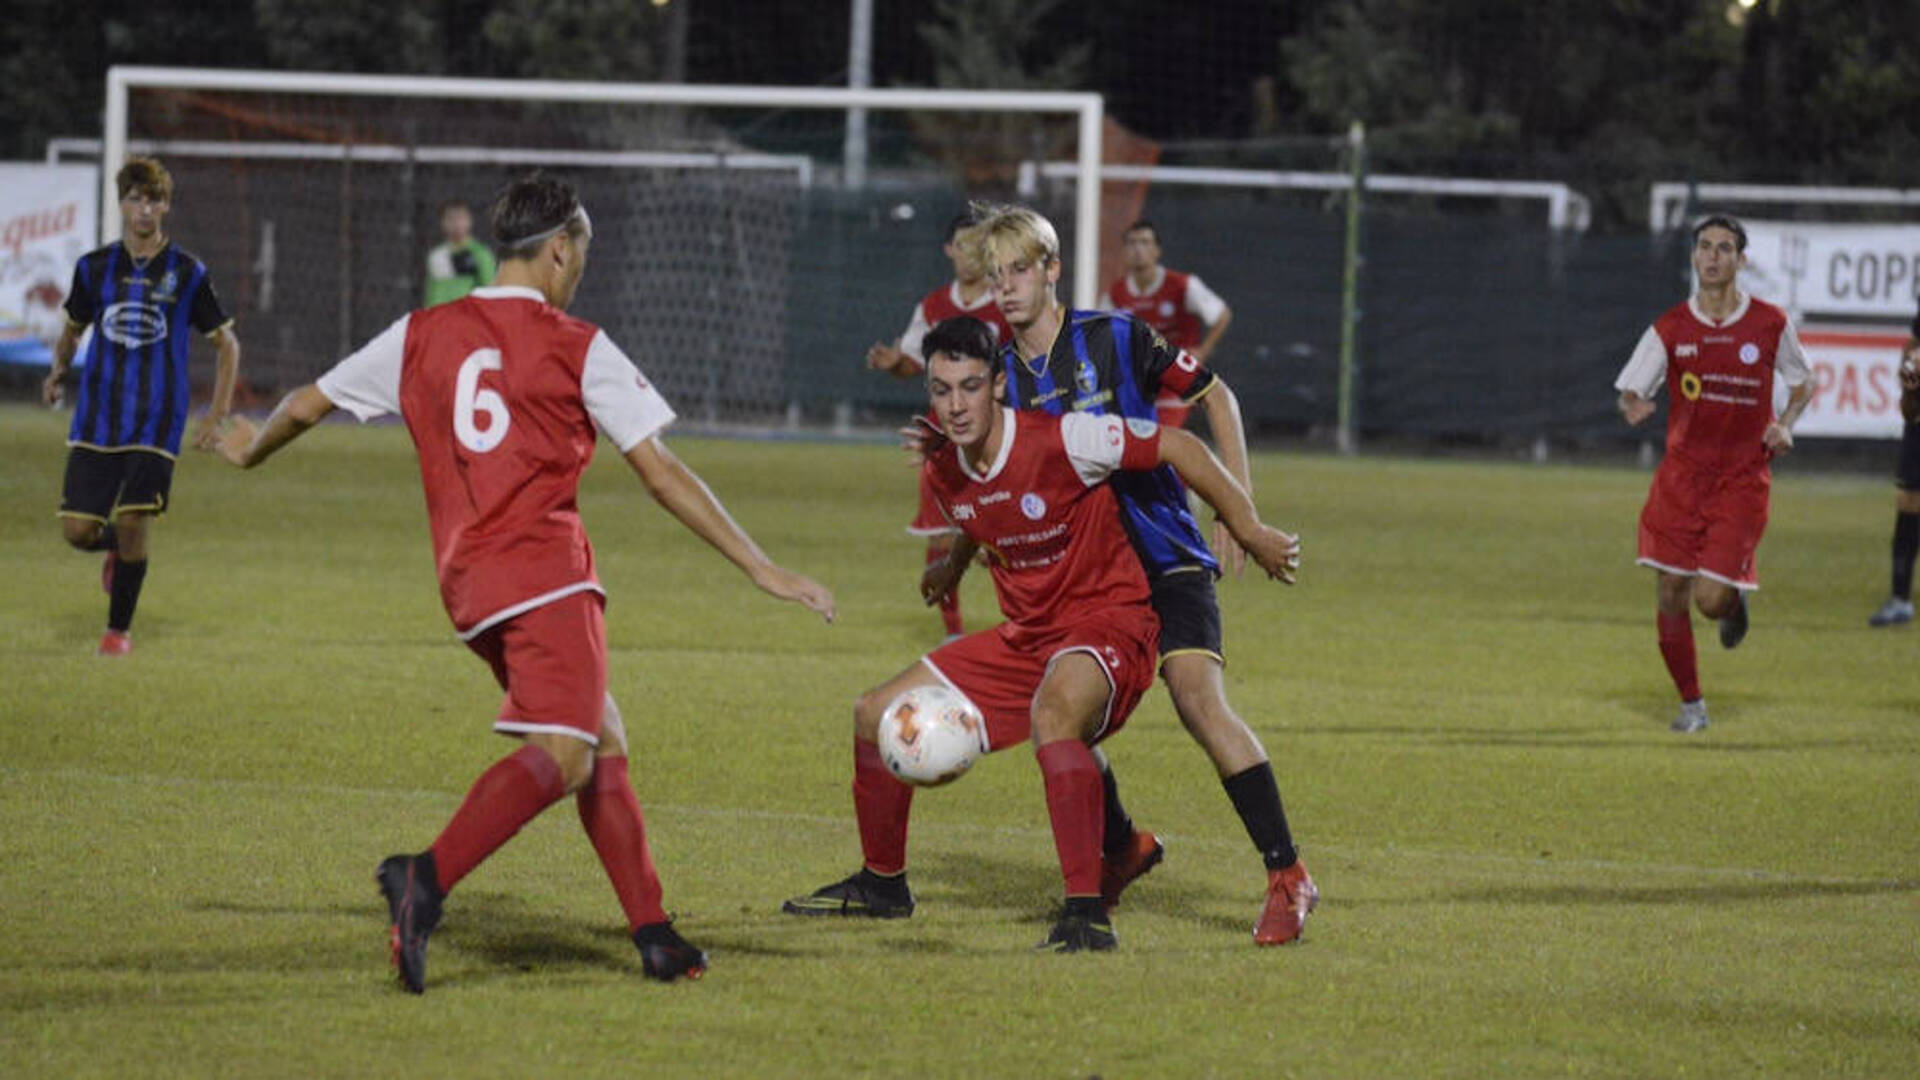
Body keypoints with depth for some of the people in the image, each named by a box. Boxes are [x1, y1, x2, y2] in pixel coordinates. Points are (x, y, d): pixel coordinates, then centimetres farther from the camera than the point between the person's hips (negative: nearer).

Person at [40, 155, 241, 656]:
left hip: (157, 422, -2)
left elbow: (226, 343, 7)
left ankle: (120, 628, 5)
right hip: (96, 419, 2)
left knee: (134, 521, -13)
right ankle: (115, 546, 33)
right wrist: (59, 370, 5)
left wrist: (216, 415, -1)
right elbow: (73, 328, 22)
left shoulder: (187, 273, 0)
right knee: (78, 530, -4)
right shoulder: (95, 267, 5)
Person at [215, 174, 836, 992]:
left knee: (604, 747, 15)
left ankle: (653, 934, 9)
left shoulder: (422, 336, 14)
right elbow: (662, 476, -2)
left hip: (467, 586, 7)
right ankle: (428, 878, -39)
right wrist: (760, 568, 1)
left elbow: (306, 407, 23)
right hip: (545, 573, -7)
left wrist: (252, 449, 46)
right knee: (562, 755, -18)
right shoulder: (579, 349, 1)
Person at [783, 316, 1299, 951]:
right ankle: (882, 885, 29)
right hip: (1026, 635, 8)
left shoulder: (1062, 441, -22)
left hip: (1107, 624, -8)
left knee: (1053, 711, -41)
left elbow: (1179, 448, -15)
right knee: (877, 714, 8)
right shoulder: (942, 475, 0)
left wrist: (1251, 534, -10)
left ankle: (1086, 914, -40)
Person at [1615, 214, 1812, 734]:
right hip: (1681, 474, 1)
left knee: (1711, 597, -12)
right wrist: (1633, 408, -21)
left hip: (1743, 480, -1)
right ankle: (1691, 704, 16)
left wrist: (1785, 424, -4)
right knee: (1670, 596, -2)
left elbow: (1802, 384, 15)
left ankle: (1734, 605, 27)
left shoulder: (1769, 325, -1)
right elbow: (1628, 392, 3)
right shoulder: (1669, 329, 0)